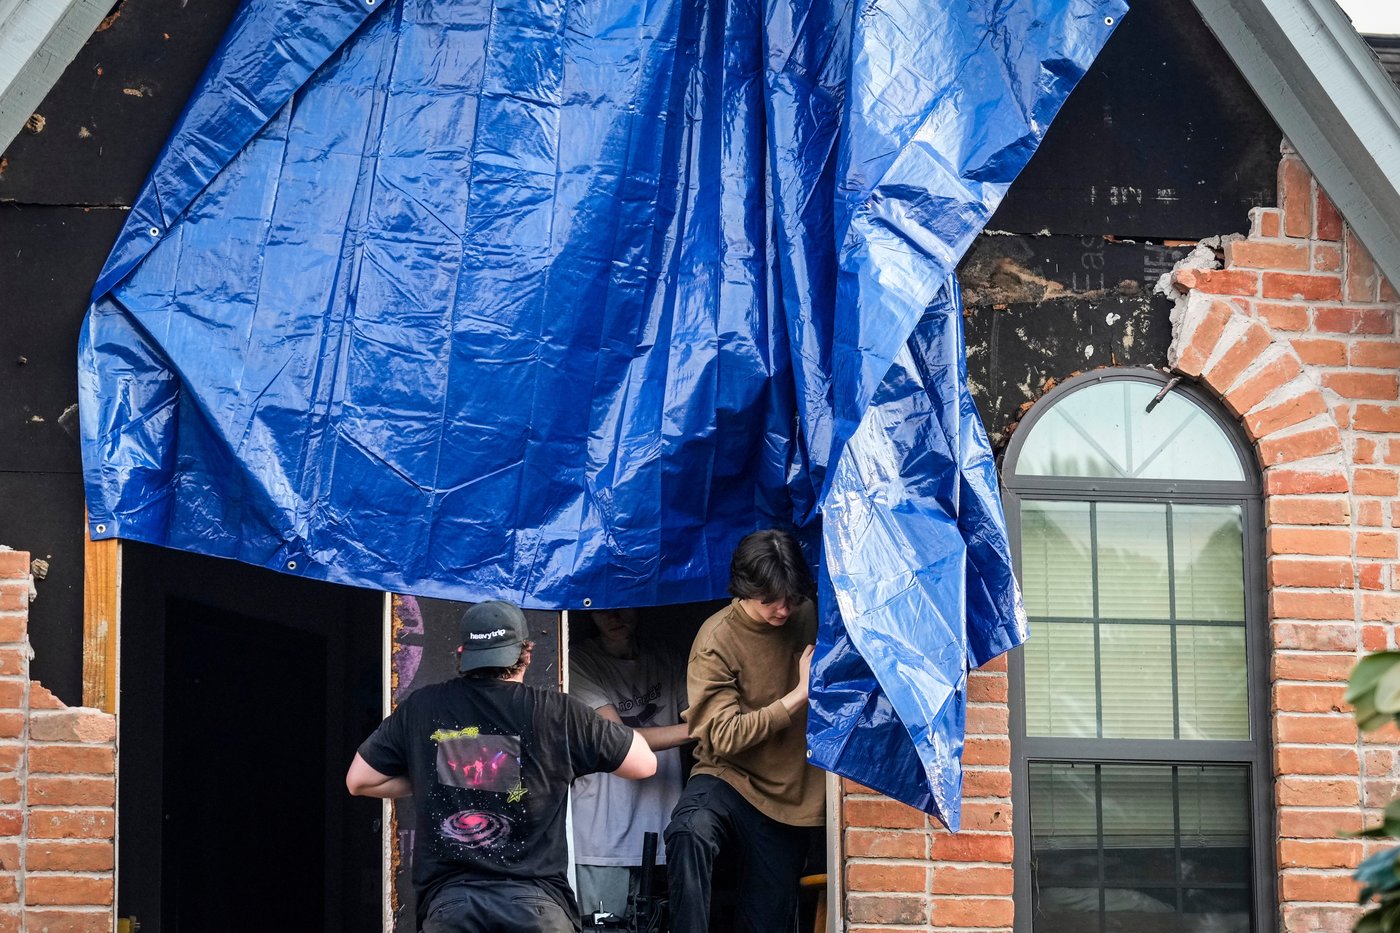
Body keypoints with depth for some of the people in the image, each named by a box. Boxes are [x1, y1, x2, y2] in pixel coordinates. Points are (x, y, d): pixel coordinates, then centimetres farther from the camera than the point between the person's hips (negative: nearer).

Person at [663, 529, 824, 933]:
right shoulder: (717, 639, -13)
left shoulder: (807, 619, 2)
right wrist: (800, 694, -20)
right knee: (689, 832, -38)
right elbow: (725, 737, -17)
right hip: (730, 778, -4)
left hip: (791, 793, 4)